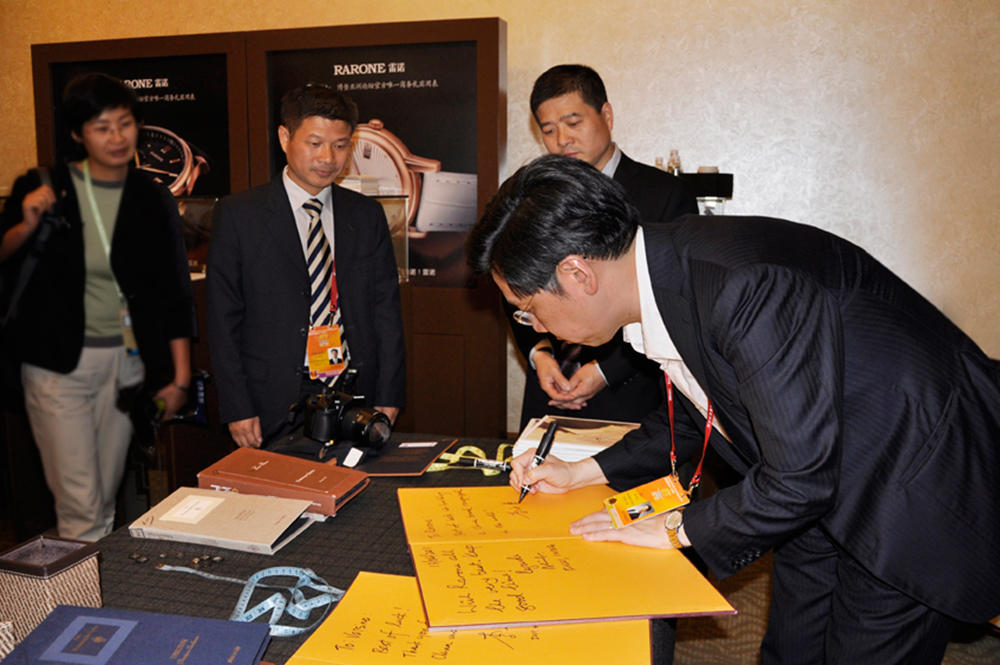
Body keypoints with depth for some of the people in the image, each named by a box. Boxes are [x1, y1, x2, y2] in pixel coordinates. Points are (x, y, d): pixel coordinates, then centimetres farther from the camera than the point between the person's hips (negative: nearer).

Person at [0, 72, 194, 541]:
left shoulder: (153, 202, 3)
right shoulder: (44, 189, -1)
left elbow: (174, 294, 4)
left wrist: (180, 377, 1)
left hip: (126, 362, 2)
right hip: (59, 362, -2)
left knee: (106, 499, 11)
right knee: (80, 506, -4)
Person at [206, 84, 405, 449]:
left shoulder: (367, 215, 8)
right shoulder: (237, 215, 0)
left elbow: (385, 309, 8)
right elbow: (223, 320, -1)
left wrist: (387, 398, 1)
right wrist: (238, 408, -6)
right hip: (276, 404, -2)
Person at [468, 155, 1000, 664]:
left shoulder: (750, 289, -36)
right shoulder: (664, 272, -7)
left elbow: (800, 476, -31)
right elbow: (693, 418, 10)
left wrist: (675, 529, -17)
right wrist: (580, 473, 8)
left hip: (917, 479, -8)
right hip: (826, 490, 8)